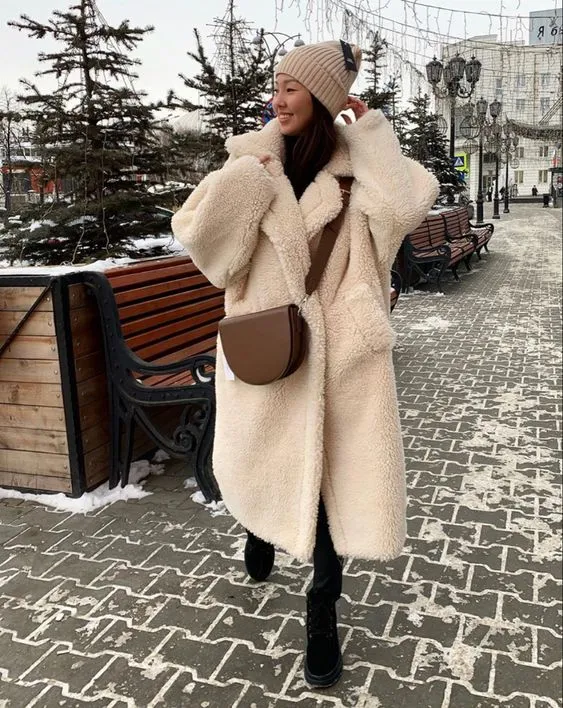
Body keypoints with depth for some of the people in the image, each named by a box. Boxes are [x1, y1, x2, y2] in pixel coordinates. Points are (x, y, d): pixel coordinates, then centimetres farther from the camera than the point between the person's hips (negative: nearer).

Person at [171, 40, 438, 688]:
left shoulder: (358, 166, -1)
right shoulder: (255, 161, 3)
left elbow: (407, 202, -21)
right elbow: (197, 232, -7)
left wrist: (369, 130, -12)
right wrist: (246, 174, -16)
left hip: (337, 347, -1)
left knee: (332, 475, 3)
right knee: (259, 463, 17)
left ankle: (322, 612, 24)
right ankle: (259, 524, 54)